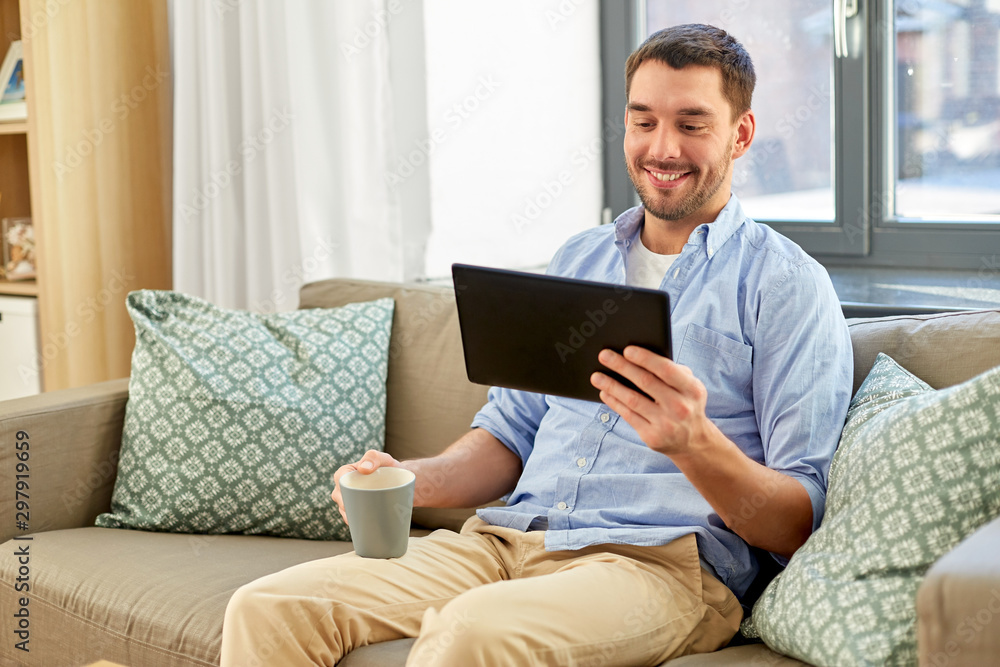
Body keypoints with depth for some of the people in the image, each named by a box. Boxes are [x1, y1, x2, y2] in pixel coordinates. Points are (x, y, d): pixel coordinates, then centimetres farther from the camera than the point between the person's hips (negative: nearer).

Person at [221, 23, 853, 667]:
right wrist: (408, 480, 2)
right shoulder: (578, 259, 20)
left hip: (662, 563, -5)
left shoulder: (787, 285, 0)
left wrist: (694, 443, -25)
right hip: (506, 539, 6)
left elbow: (799, 527, -6)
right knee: (265, 609, -13)